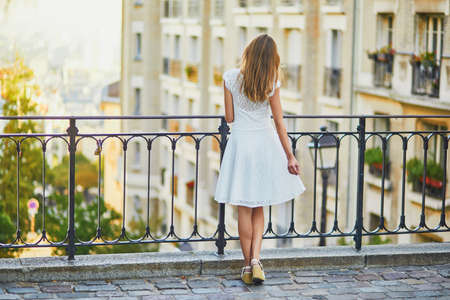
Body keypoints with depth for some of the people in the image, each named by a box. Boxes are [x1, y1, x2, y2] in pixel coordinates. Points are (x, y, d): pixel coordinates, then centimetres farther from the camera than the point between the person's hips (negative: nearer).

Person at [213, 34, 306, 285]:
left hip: (240, 142, -1)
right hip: (266, 143, 1)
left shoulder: (231, 77, -7)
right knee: (259, 207, 14)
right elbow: (280, 123, -4)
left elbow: (229, 117, -2)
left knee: (245, 208, 7)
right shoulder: (272, 83, -7)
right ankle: (256, 259, 0)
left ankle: (249, 265, 10)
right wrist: (290, 156, 2)